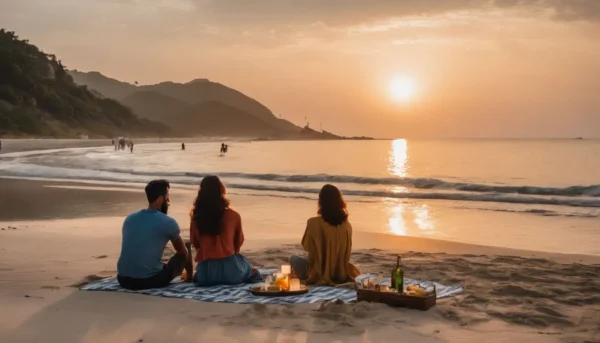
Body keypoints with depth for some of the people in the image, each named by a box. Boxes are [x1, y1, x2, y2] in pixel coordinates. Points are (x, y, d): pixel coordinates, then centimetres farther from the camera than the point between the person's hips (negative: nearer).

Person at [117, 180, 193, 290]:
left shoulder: (129, 218, 11)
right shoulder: (168, 222, -3)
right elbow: (183, 251, 13)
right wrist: (189, 275, 34)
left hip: (124, 279, 5)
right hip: (150, 280, -5)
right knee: (185, 253, 15)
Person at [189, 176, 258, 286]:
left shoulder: (196, 217, -4)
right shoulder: (233, 216, -9)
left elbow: (195, 244, 9)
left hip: (205, 274, 1)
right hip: (229, 270, -1)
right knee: (246, 265, 34)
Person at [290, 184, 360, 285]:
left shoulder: (314, 223, -20)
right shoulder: (347, 225, -7)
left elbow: (306, 246, -4)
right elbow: (345, 253, 7)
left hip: (319, 275, -5)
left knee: (294, 259, 22)